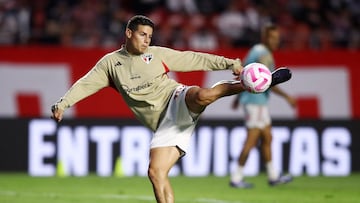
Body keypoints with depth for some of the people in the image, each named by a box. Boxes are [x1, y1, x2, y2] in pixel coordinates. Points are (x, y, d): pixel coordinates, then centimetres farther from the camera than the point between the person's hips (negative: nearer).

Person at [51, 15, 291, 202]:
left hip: (178, 101, -2)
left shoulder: (158, 54, 8)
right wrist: (62, 104, -7)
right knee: (156, 173, -12)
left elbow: (195, 60, 7)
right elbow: (85, 84, 7)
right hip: (164, 124, 2)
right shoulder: (111, 63, 12)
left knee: (203, 95, -38)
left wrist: (229, 63, -1)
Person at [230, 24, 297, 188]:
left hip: (258, 101, 10)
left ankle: (273, 176, 22)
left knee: (267, 138, 15)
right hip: (256, 101, -10)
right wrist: (287, 97, -23)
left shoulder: (255, 51, 14)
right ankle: (236, 178, -3)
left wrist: (238, 96, 32)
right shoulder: (264, 55, -17)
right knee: (252, 140, -7)